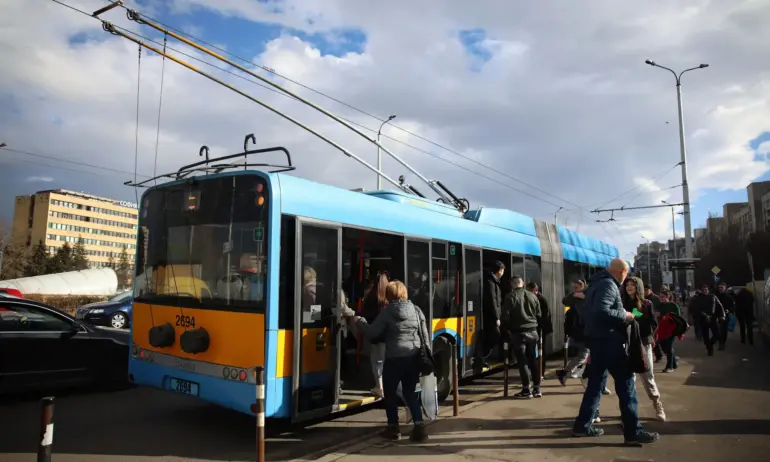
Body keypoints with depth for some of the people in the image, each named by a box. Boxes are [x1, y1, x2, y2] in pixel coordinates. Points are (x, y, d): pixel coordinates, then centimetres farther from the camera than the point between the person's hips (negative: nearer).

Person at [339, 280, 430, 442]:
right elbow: (425, 335, 8)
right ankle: (419, 426, 4)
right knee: (410, 392, 16)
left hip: (395, 358, -5)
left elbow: (372, 332, -5)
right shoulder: (416, 310, 8)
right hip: (414, 357, 5)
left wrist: (357, 320, 8)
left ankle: (394, 427, 19)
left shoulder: (387, 312, -5)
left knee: (390, 392, 14)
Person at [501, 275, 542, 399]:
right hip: (532, 332, 5)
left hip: (518, 333, -5)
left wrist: (506, 329, 6)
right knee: (533, 360, 12)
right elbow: (539, 315, 12)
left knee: (522, 361, 0)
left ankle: (526, 390, 2)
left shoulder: (510, 297, -11)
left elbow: (505, 317, -11)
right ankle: (537, 388, 16)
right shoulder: (532, 296, 6)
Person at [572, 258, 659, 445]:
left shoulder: (598, 283, 17)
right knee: (626, 383, -4)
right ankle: (633, 432, 0)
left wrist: (621, 315, 16)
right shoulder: (608, 285, -15)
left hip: (599, 338, 10)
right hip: (608, 340, -10)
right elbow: (602, 311, -29)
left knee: (596, 382, 13)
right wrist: (624, 315, -15)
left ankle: (583, 425, 18)